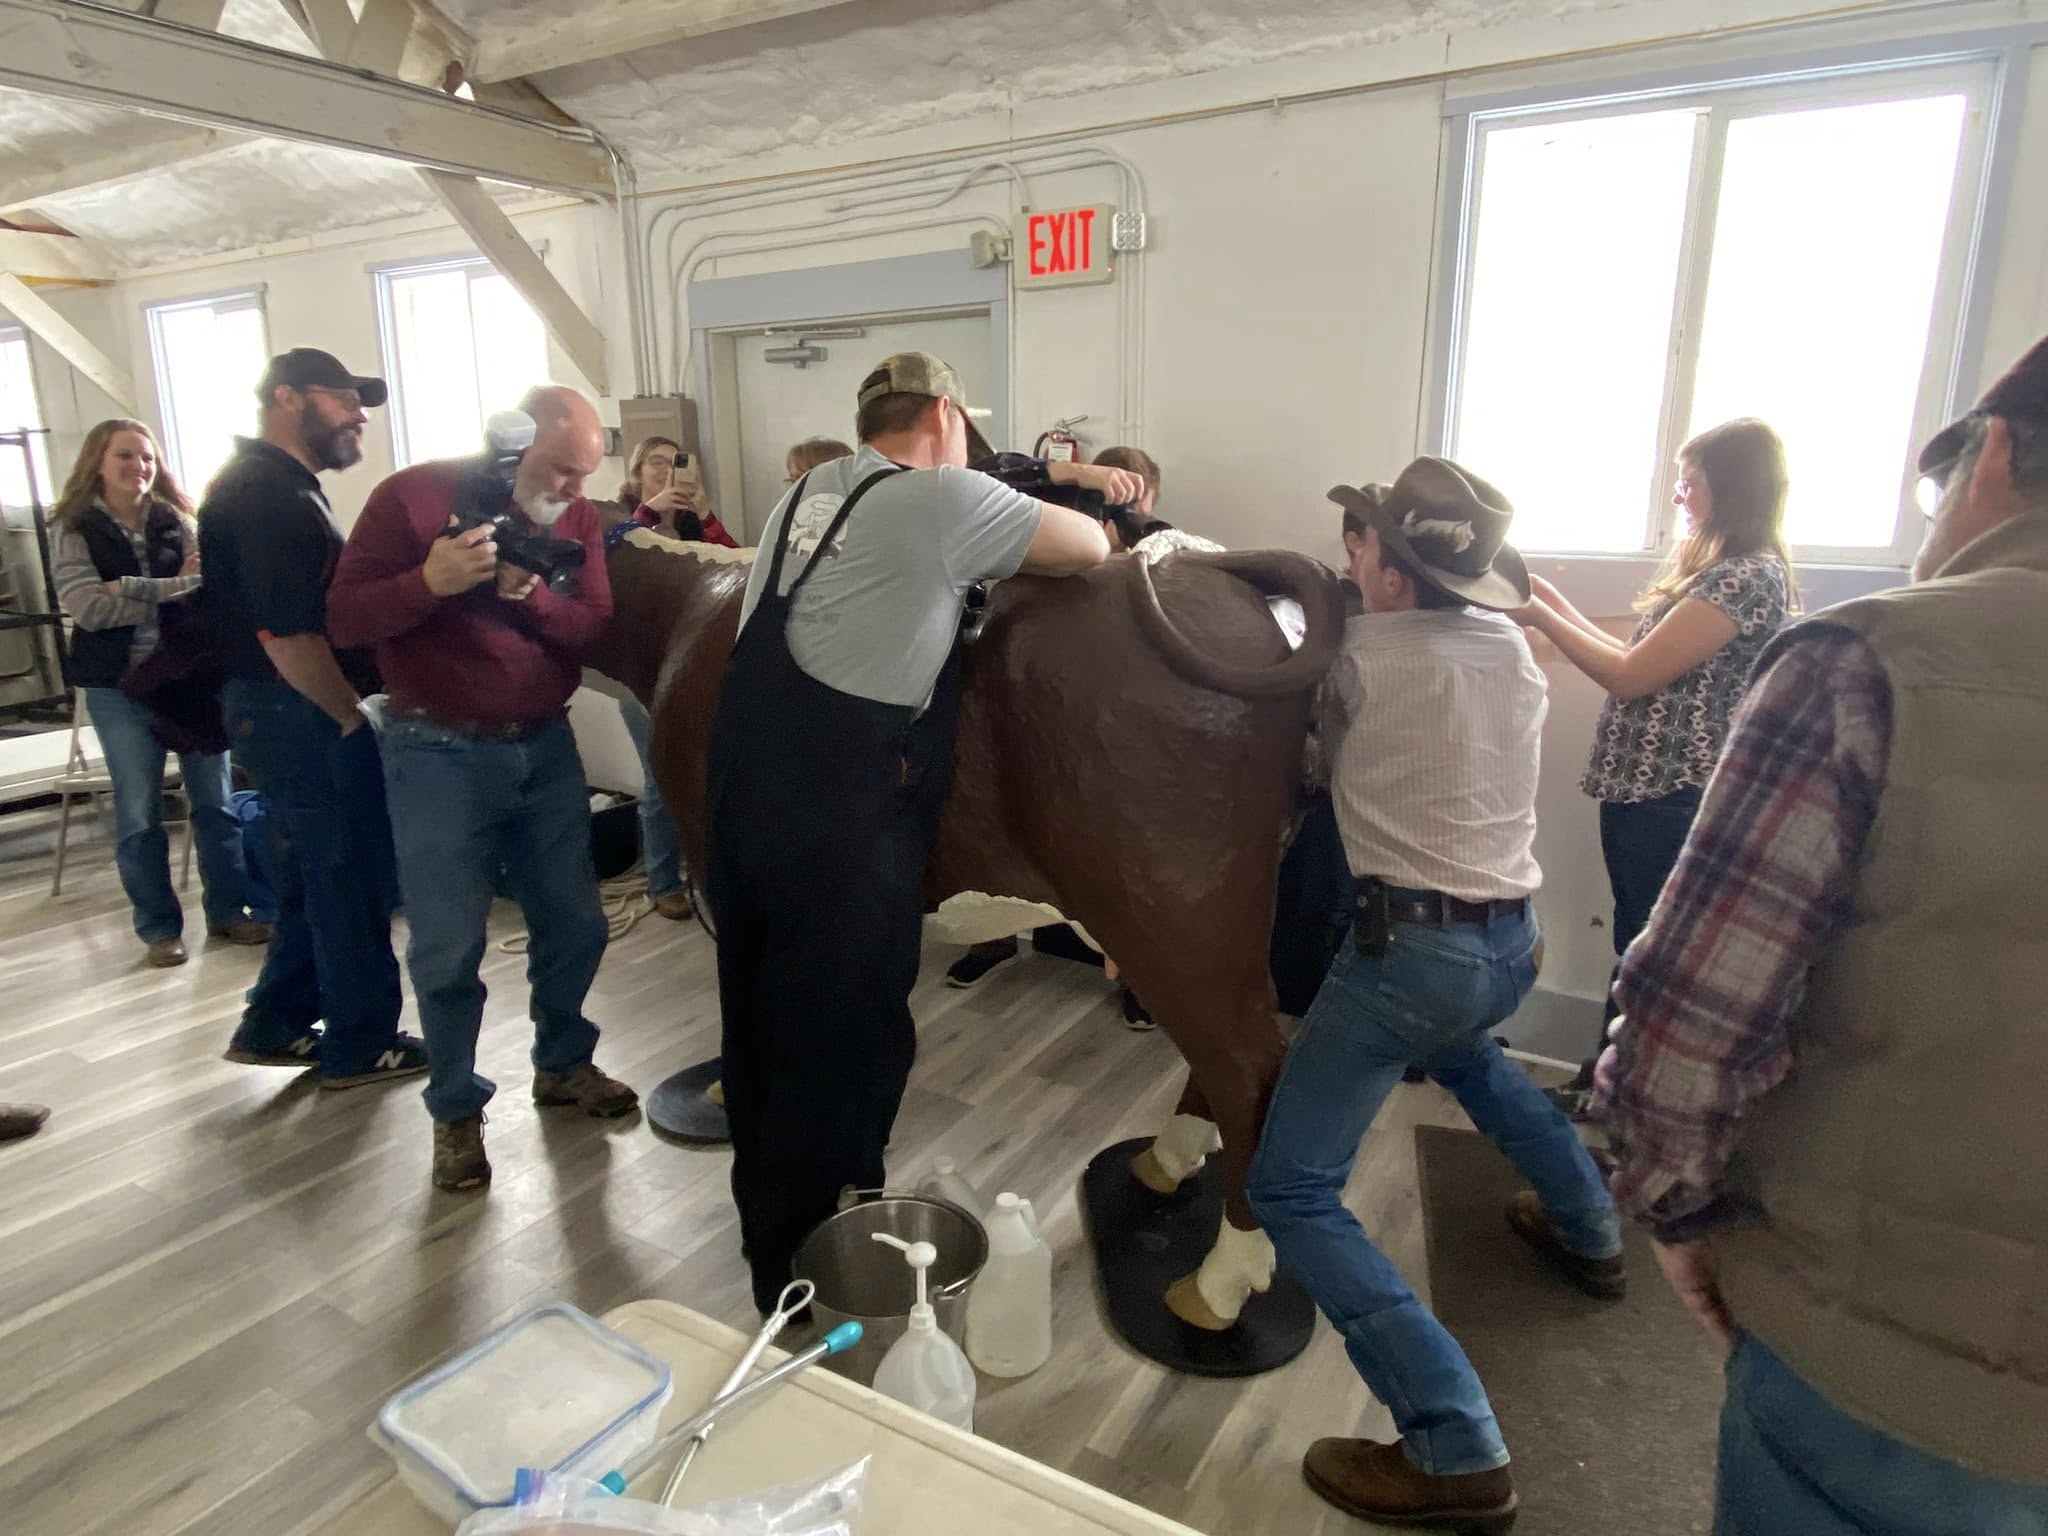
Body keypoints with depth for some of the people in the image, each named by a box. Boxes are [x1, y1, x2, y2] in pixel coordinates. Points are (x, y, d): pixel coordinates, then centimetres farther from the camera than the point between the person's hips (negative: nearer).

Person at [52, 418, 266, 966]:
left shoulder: (177, 522, 7)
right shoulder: (77, 530, 0)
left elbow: (208, 585, -7)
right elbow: (87, 607, -13)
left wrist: (128, 590, -16)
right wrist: (168, 588, -14)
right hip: (120, 688, -2)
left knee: (213, 801, 6)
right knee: (139, 814, 5)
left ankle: (228, 910, 18)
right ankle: (159, 928, 15)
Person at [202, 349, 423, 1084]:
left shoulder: (274, 485, 15)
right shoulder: (267, 493, -18)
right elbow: (287, 635, -24)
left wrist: (349, 707, 13)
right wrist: (353, 717, -14)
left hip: (295, 712, 10)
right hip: (304, 715, -10)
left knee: (317, 874, 19)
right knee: (352, 879, 1)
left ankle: (276, 1025, 31)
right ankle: (362, 1045, 15)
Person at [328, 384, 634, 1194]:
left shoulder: (576, 517, 4)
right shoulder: (412, 496, -8)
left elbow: (595, 632, -2)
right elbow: (344, 617, -9)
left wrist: (534, 595, -22)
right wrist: (429, 582, -27)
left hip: (545, 746, 5)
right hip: (440, 755, -4)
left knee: (574, 922, 11)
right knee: (449, 948, 1)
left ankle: (562, 1064, 34)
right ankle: (456, 1110, 20)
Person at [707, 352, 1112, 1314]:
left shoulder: (807, 492, 14)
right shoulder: (943, 498, -7)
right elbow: (1091, 550, 0)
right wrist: (1018, 546, 22)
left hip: (745, 780, 8)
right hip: (838, 810, -8)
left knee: (766, 1018, 21)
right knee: (844, 1042, 7)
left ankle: (769, 1227, 42)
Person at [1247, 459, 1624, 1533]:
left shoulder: (1362, 653, -11)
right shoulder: (1511, 645, 6)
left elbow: (1325, 749, 9)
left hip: (1411, 945, -8)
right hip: (1512, 938, 8)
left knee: (1289, 1191, -3)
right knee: (1460, 1049, 42)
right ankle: (1590, 1230, 52)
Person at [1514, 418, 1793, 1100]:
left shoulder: (1750, 577, -18)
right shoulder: (1716, 570, 13)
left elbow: (1630, 675, -20)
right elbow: (1646, 664, 12)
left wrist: (1543, 618, -10)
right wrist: (1560, 605, 12)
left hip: (1675, 803, -10)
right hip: (1643, 792, 10)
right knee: (1638, 948, 20)